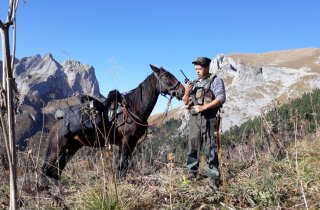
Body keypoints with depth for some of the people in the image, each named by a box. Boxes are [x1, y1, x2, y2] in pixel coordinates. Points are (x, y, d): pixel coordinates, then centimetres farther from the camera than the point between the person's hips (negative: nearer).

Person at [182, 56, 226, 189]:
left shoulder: (215, 80, 1)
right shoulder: (194, 83, 19)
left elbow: (221, 98, -12)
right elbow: (186, 102, 18)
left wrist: (203, 107, -18)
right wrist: (187, 92, -4)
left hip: (208, 118, -5)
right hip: (194, 118, 6)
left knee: (210, 148, -6)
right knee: (193, 146, 8)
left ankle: (214, 178, -2)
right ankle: (192, 173, 19)